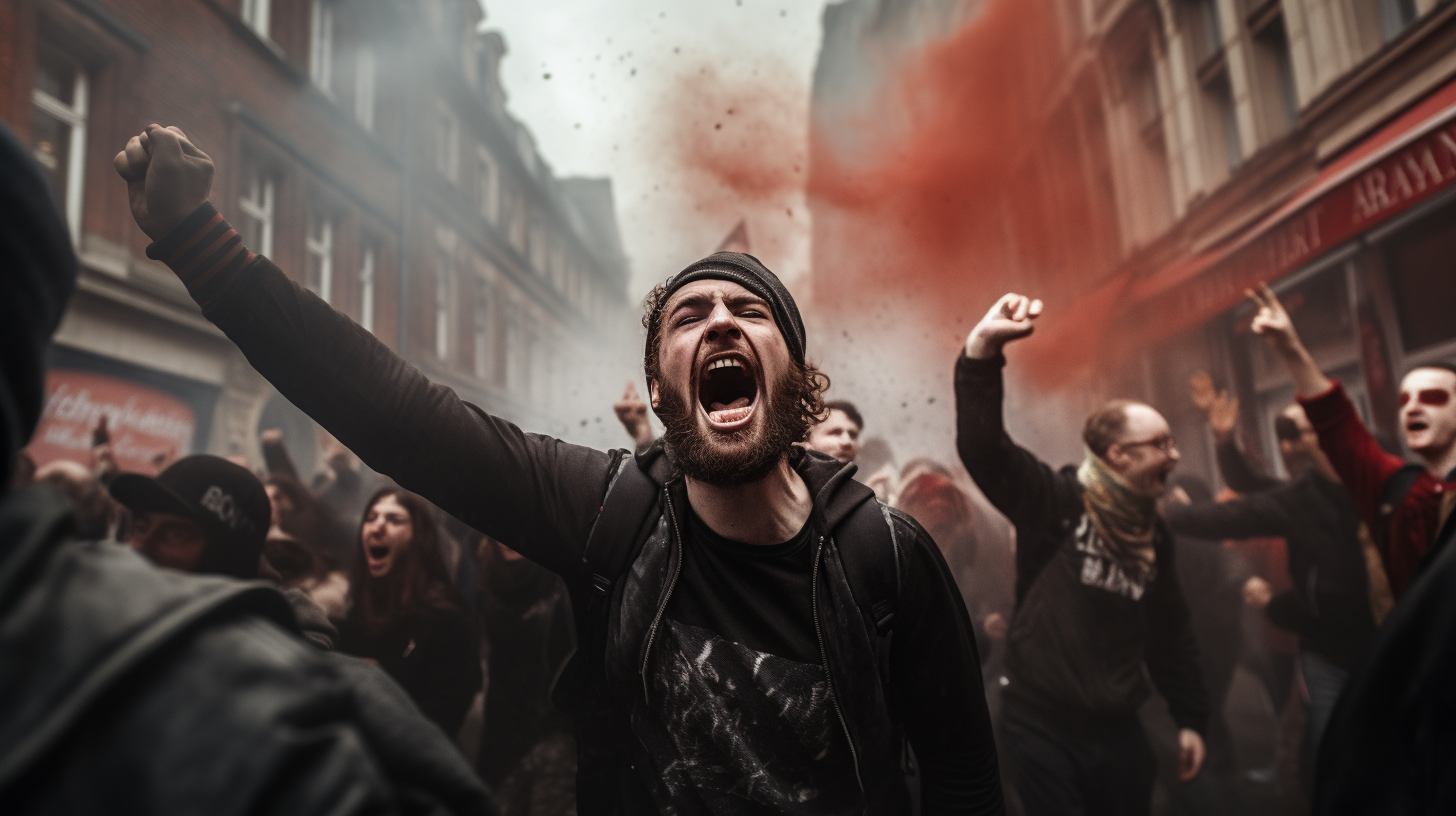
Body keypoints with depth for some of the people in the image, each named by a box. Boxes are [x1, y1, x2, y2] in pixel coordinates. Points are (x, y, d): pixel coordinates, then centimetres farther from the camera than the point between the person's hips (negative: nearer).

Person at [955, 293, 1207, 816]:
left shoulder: (1154, 534, 9)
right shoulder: (1056, 502, -10)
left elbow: (1171, 633, 17)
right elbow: (981, 445, -25)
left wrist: (1190, 718, 16)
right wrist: (984, 348, -34)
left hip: (1118, 729, 6)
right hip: (1040, 725, -6)